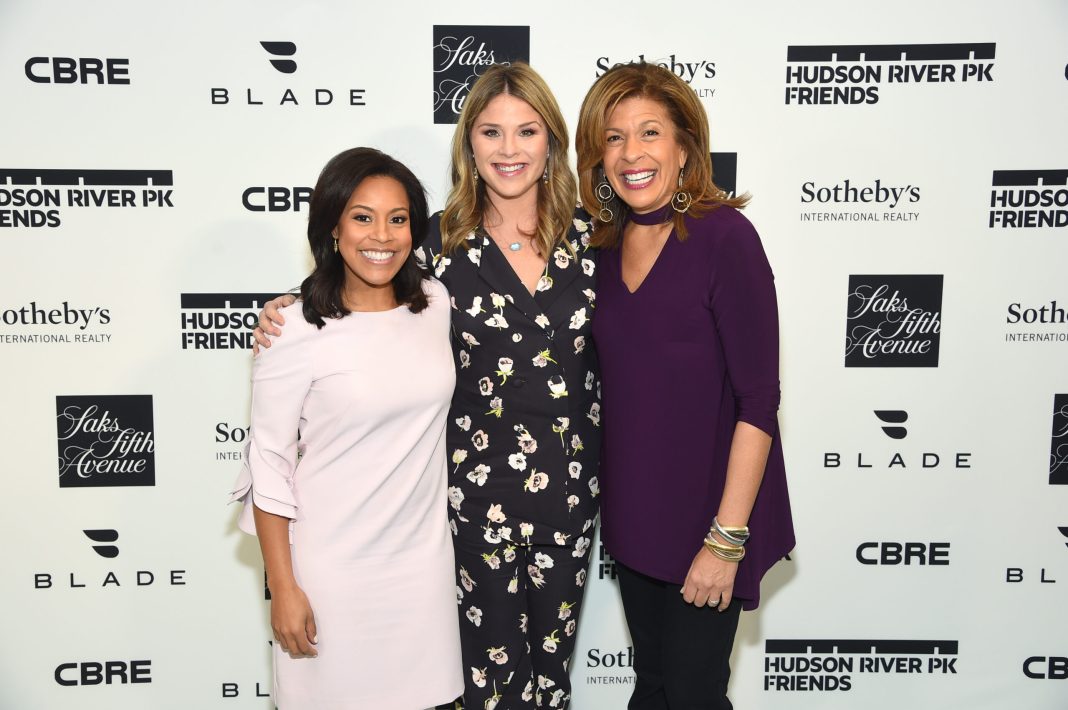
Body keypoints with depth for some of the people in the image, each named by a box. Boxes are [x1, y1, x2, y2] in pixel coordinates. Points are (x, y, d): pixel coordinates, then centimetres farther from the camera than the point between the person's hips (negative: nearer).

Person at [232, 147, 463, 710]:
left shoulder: (436, 303, -1)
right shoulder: (298, 329, -15)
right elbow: (269, 464, -10)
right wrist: (284, 589, -9)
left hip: (424, 558, 4)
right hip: (330, 568, -4)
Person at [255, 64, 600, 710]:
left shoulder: (587, 234, 0)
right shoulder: (441, 240, -6)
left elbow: (607, 353, 8)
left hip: (571, 479, 3)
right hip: (479, 480, -2)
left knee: (555, 644, 18)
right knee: (493, 657, 10)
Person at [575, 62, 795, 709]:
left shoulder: (724, 236, -16)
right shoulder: (610, 243, 4)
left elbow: (759, 401, -17)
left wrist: (727, 538, -18)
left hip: (707, 514, -5)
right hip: (633, 511, 6)